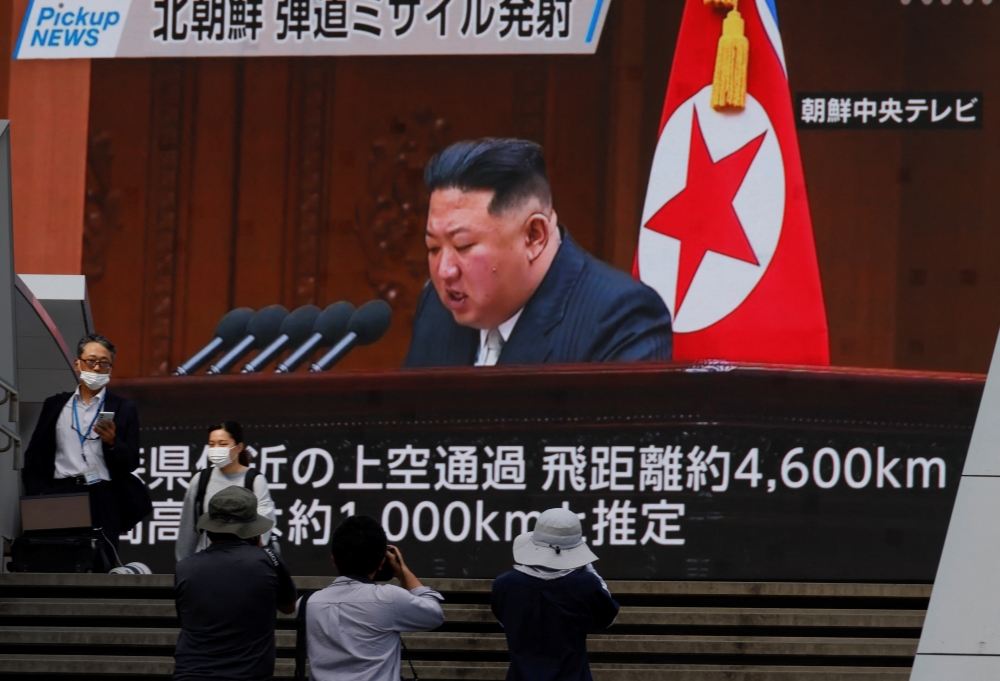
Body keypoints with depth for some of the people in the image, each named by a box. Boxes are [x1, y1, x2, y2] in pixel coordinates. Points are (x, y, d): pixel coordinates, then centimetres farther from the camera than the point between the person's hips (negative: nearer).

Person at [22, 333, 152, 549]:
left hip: (104, 499, -1)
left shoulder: (124, 409, 11)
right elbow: (33, 457, 15)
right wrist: (39, 493, 1)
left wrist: (112, 443, -13)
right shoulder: (55, 405, 15)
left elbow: (131, 463, 6)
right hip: (61, 495, 1)